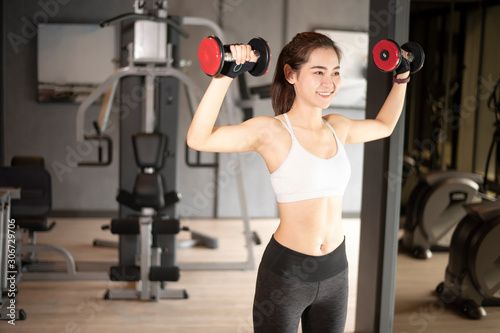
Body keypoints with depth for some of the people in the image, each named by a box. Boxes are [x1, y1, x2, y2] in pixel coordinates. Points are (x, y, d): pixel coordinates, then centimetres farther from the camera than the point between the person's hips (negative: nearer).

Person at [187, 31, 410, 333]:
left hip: (335, 273, 6)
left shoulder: (338, 128, 4)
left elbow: (384, 126, 26)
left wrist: (402, 78, 21)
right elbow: (199, 139, -28)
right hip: (285, 274, -6)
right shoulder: (272, 131, -14)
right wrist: (226, 75, -34)